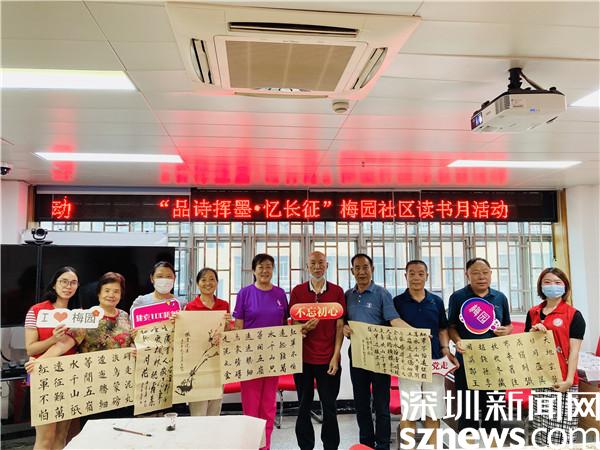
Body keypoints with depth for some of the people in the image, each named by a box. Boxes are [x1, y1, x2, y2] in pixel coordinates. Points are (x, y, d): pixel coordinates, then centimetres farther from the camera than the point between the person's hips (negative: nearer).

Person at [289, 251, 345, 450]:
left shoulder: (337, 291, 3)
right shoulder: (297, 291, 4)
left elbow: (339, 326, 3)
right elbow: (293, 324, 7)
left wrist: (336, 356, -5)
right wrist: (305, 327, -16)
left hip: (328, 359, 0)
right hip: (303, 357, 1)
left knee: (329, 407, 5)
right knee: (304, 407, 9)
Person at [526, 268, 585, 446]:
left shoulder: (574, 315, -3)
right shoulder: (533, 313, 10)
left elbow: (574, 351, -7)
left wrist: (568, 380, -13)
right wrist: (532, 332, -3)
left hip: (561, 380, -4)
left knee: (560, 430, -3)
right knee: (540, 430, 8)